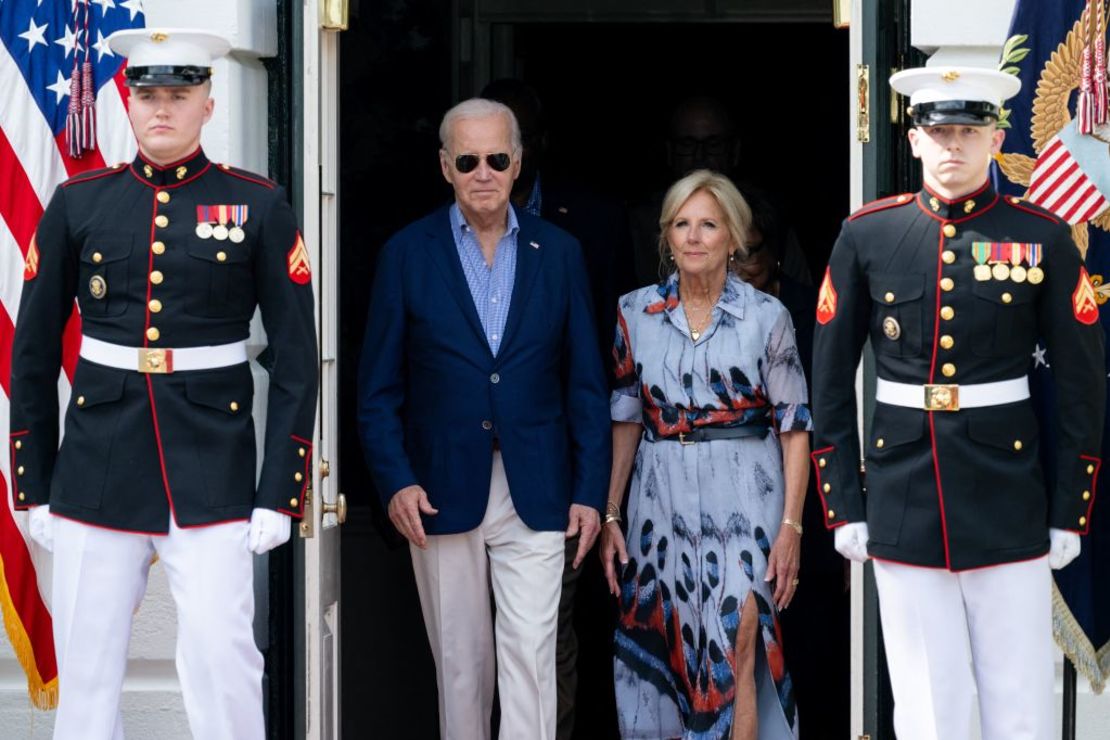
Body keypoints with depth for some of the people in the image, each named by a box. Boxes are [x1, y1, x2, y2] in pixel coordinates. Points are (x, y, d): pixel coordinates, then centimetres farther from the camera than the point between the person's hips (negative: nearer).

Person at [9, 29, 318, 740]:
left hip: (213, 477, -2)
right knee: (85, 669, 5)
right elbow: (33, 352, 9)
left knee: (222, 656, -6)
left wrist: (280, 494, -5)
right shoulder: (77, 205, 5)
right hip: (95, 474, 2)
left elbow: (298, 360, 1)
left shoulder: (259, 207, 1)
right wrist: (32, 487, 7)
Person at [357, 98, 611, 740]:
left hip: (535, 494, 0)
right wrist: (395, 481, -9)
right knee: (461, 662, 8)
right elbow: (379, 389, 3)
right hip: (443, 493, 0)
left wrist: (591, 491, 0)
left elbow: (586, 384, 7)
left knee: (530, 655, -5)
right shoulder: (408, 254, 3)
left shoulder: (560, 253, 6)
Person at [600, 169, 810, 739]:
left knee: (738, 647, -11)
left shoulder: (767, 317, -1)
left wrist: (791, 525, -7)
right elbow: (624, 419, 10)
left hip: (742, 500, -2)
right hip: (661, 501, 3)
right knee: (667, 649, 4)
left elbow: (794, 426, 0)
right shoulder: (635, 313, 6)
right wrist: (608, 515, 4)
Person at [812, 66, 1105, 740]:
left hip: (1010, 501, -1)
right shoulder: (867, 236, 2)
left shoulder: (1043, 238, -1)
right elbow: (831, 380, 6)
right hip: (902, 503, 1)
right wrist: (843, 507, 3)